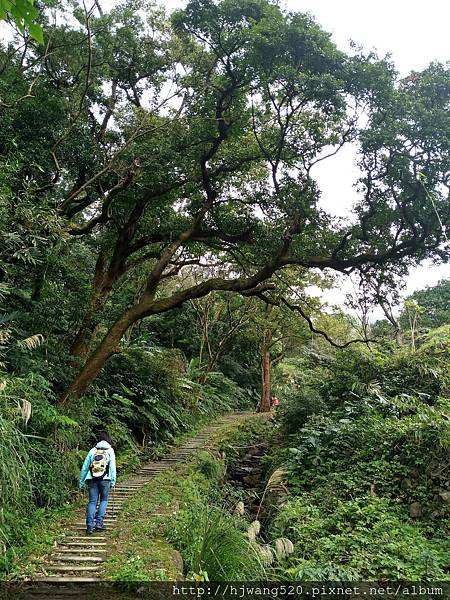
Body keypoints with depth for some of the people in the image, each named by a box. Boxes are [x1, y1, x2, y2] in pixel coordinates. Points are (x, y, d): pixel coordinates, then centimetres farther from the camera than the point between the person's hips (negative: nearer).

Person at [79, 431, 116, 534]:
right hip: (104, 479, -1)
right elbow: (112, 467, -1)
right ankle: (99, 523, 7)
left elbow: (85, 467, 8)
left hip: (92, 480, 2)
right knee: (104, 500, 14)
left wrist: (81, 482, 16)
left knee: (92, 502, 7)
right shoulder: (110, 451, 4)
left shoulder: (92, 451, 8)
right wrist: (113, 481, 3)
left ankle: (90, 526, 3)